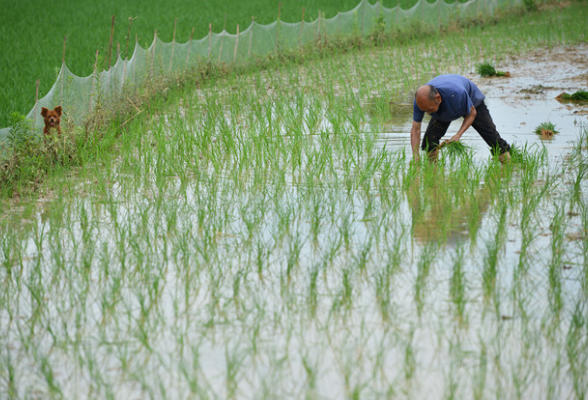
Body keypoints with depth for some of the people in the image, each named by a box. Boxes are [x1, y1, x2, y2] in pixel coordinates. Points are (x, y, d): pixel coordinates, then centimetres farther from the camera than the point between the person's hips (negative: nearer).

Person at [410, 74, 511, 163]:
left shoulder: (457, 94, -48)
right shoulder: (420, 100, -36)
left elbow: (472, 113, -26)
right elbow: (415, 130, -27)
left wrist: (458, 135, -38)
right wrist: (416, 158, -36)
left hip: (472, 101, -3)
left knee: (490, 134, -5)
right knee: (430, 136, -16)